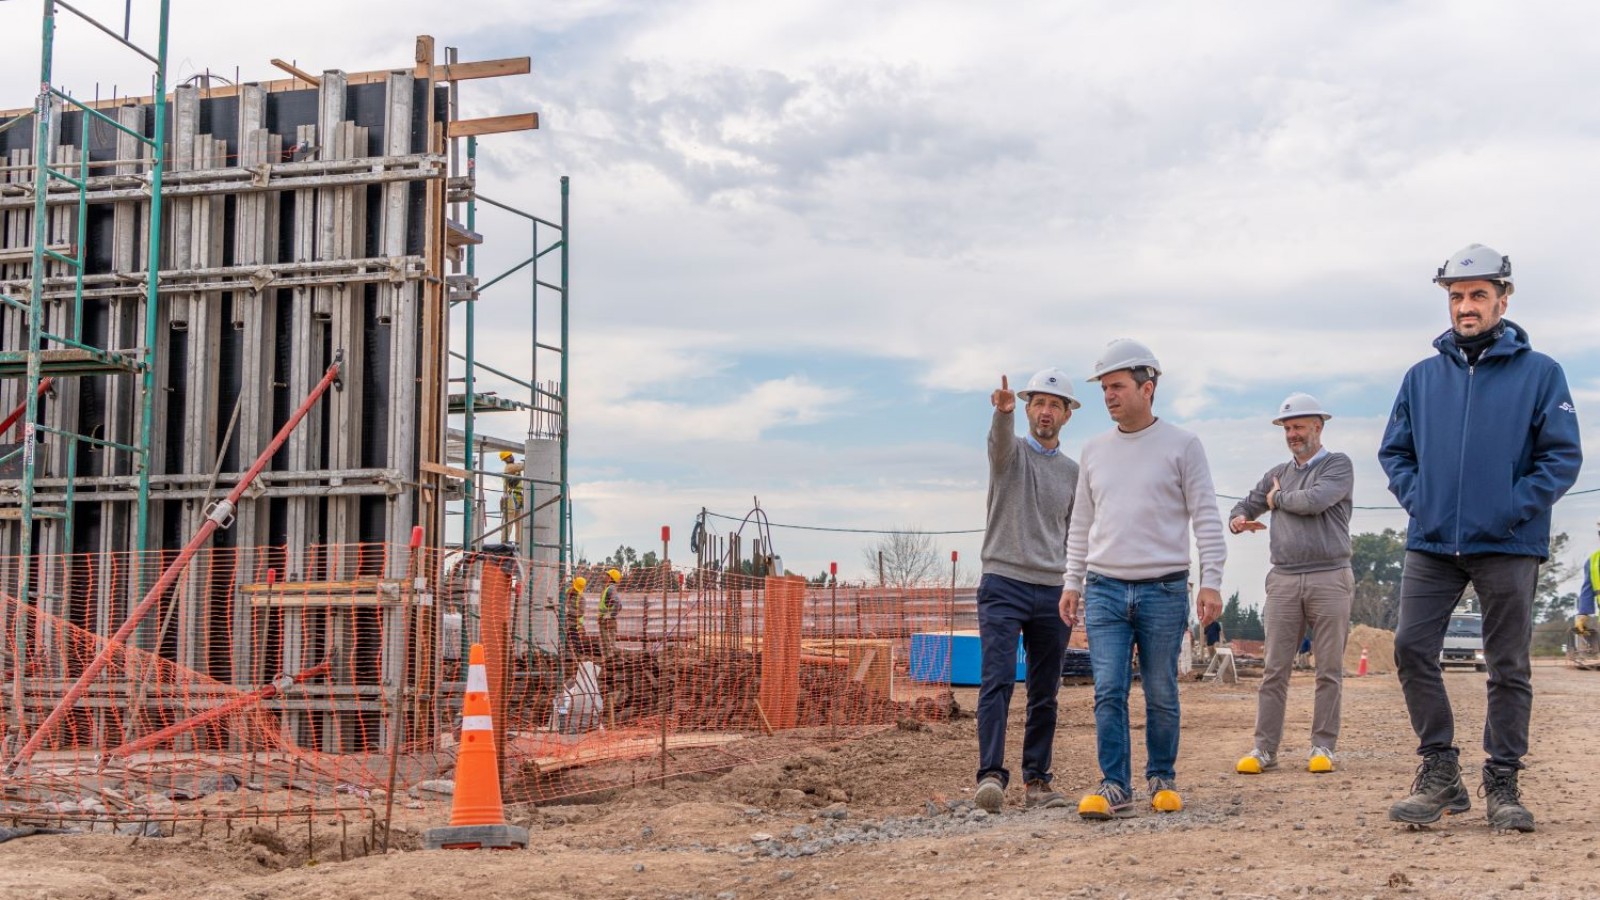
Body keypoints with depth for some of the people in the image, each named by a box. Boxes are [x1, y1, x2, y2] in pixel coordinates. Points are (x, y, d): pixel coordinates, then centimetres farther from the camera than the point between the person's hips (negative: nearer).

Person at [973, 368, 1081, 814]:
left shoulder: (1073, 472, 15)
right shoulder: (1010, 452, 3)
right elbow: (1000, 438, -23)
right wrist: (1003, 409, -45)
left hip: (1052, 593, 4)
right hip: (1003, 584, -4)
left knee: (1045, 694, 6)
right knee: (998, 681, -15)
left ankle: (1036, 781, 12)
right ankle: (991, 775, -21)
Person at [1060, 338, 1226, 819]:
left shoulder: (1182, 446, 0)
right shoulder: (1095, 450, 12)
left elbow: (1206, 518, -2)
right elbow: (1081, 523, 17)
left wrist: (1211, 582, -9)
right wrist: (1072, 582, 12)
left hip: (1164, 590, -3)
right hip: (1105, 590, 3)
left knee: (1162, 695, 5)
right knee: (1108, 692, -5)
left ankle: (1162, 779, 19)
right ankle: (1115, 787, -2)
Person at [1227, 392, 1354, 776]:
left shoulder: (1338, 465, 2)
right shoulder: (1277, 474, 19)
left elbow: (1314, 500, -15)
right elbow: (1246, 504, 21)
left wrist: (1277, 499, 2)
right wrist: (1238, 519, -3)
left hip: (1329, 579, -4)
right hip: (1284, 580, 4)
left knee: (1329, 670, 0)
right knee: (1275, 670, 0)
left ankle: (1323, 747, 5)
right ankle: (1264, 749, 0)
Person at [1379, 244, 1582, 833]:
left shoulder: (1539, 373, 0)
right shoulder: (1423, 377, 10)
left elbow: (1563, 457, -4)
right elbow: (1394, 451, 16)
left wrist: (1513, 510, -12)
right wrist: (1417, 498, 0)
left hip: (1508, 547, -3)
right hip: (1431, 543, 3)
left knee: (1508, 668, 4)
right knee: (1412, 648, -5)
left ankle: (1503, 783, 14)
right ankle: (1439, 773, 6)